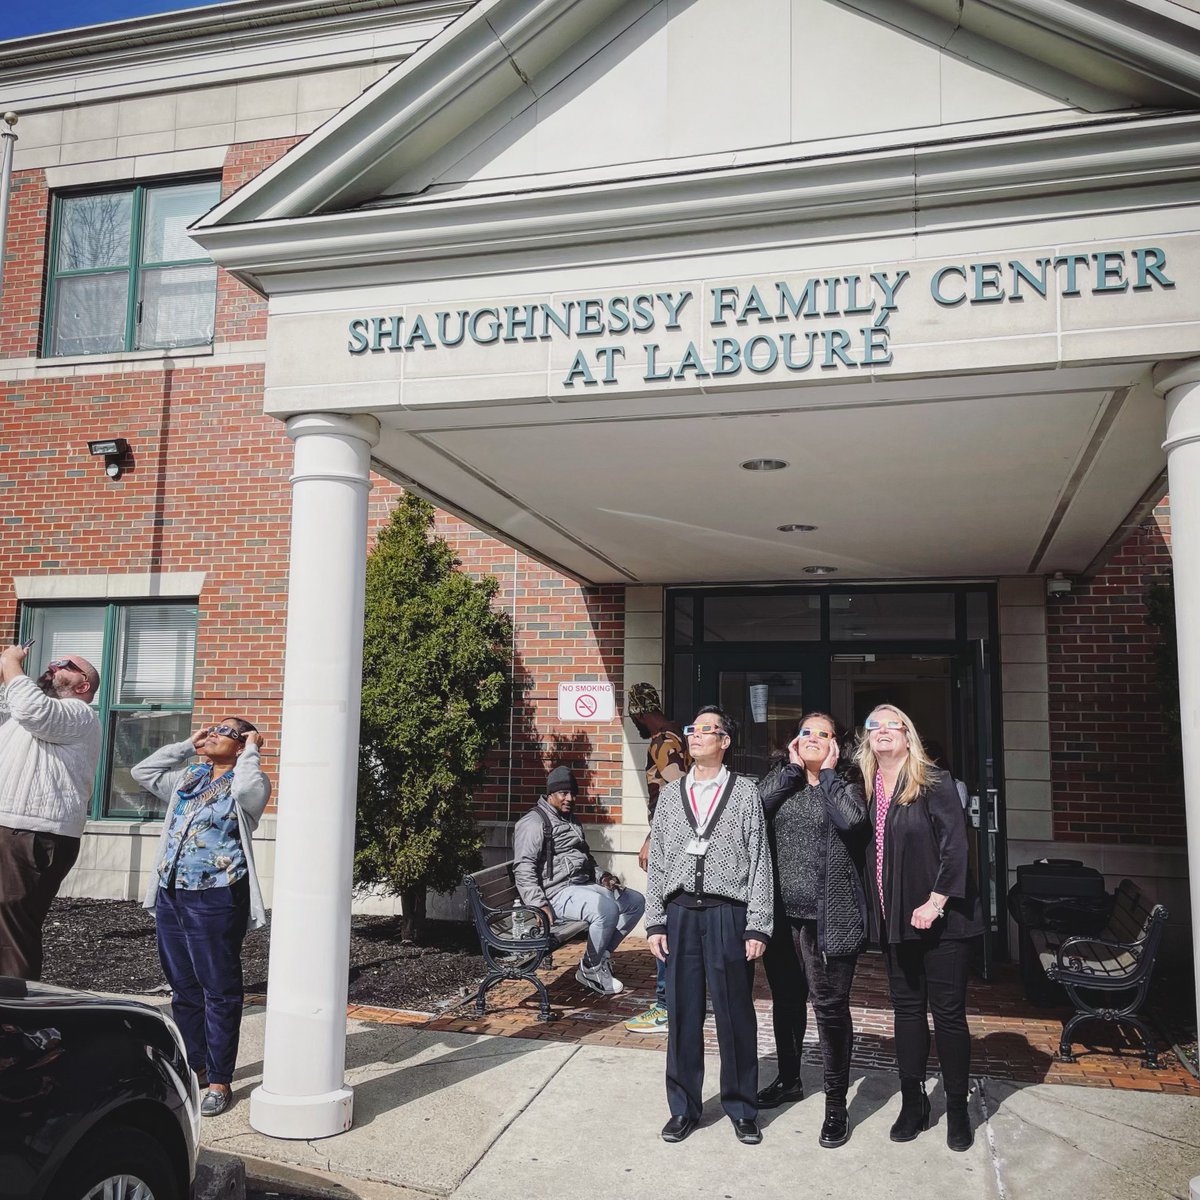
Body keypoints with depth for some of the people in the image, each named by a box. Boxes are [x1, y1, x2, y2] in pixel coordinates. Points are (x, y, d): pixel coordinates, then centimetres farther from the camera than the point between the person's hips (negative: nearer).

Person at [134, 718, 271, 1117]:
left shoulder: (249, 784, -5)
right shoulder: (187, 778, 16)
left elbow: (248, 788, -28)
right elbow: (142, 771, 17)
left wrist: (251, 750, -12)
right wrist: (187, 745, 14)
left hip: (216, 900, -7)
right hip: (171, 895, 8)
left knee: (219, 992, 0)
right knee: (183, 989, 16)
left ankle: (219, 1081, 9)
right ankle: (194, 1067, 30)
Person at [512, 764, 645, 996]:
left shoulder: (572, 821, 23)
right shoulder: (534, 822, -7)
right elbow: (523, 869, -16)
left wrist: (602, 876, 12)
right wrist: (540, 905, -25)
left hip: (584, 886, 10)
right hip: (557, 893, -10)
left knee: (636, 901, 2)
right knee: (607, 908, -32)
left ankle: (601, 955, 6)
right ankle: (590, 969, -10)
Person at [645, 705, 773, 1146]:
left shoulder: (744, 791, 2)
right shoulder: (671, 794, 11)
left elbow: (759, 861, -1)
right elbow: (657, 860, 11)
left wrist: (757, 926, -6)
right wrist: (654, 922, 5)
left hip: (728, 915, -3)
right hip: (680, 913, 3)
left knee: (735, 1015, 5)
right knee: (682, 1013, 8)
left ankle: (742, 1109, 21)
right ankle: (683, 1108, 22)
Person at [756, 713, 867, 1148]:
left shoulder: (844, 787, 3)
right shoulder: (783, 784, 10)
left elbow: (852, 819, -20)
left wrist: (827, 773, -9)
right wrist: (792, 768, -6)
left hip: (827, 915, -4)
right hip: (782, 912, 4)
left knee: (830, 1005, -3)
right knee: (786, 999, 18)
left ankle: (836, 1104, 10)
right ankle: (788, 1079, 38)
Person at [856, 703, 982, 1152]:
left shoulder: (934, 783, -8)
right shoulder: (867, 790, 7)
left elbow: (955, 845, -14)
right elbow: (866, 851, 9)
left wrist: (936, 902, -18)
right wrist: (877, 912, 2)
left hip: (940, 918, -5)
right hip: (894, 921, 5)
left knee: (948, 1011, 3)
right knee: (907, 1010, 12)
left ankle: (957, 1110, 18)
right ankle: (912, 1104, 23)